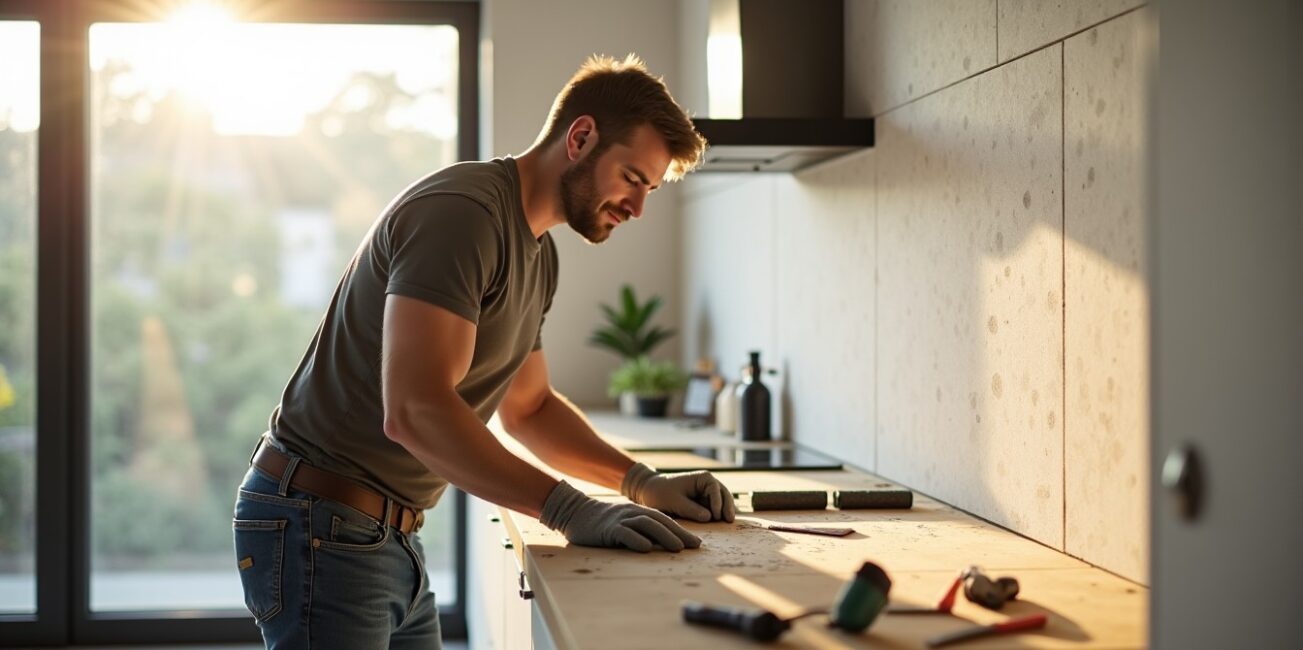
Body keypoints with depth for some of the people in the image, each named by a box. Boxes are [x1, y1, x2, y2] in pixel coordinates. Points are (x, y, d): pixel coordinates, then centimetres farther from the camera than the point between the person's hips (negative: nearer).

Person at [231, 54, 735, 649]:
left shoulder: (537, 253, 13)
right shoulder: (461, 213, -20)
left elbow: (528, 407, 22)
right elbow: (414, 409, -30)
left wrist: (642, 483, 8)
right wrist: (570, 509, -31)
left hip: (388, 536, 10)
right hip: (321, 529, -9)